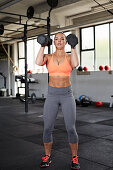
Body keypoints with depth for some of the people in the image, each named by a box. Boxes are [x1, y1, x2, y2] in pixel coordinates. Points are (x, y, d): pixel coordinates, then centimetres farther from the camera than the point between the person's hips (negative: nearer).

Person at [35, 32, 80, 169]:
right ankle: (47, 157, 22)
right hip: (51, 95, 1)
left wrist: (73, 47, -10)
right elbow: (38, 62, -17)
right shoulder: (48, 57, 6)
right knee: (47, 128, 1)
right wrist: (43, 46, -6)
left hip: (67, 94, -1)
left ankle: (74, 158, 17)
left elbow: (75, 64, -20)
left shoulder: (69, 57, 4)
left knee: (70, 128, -3)